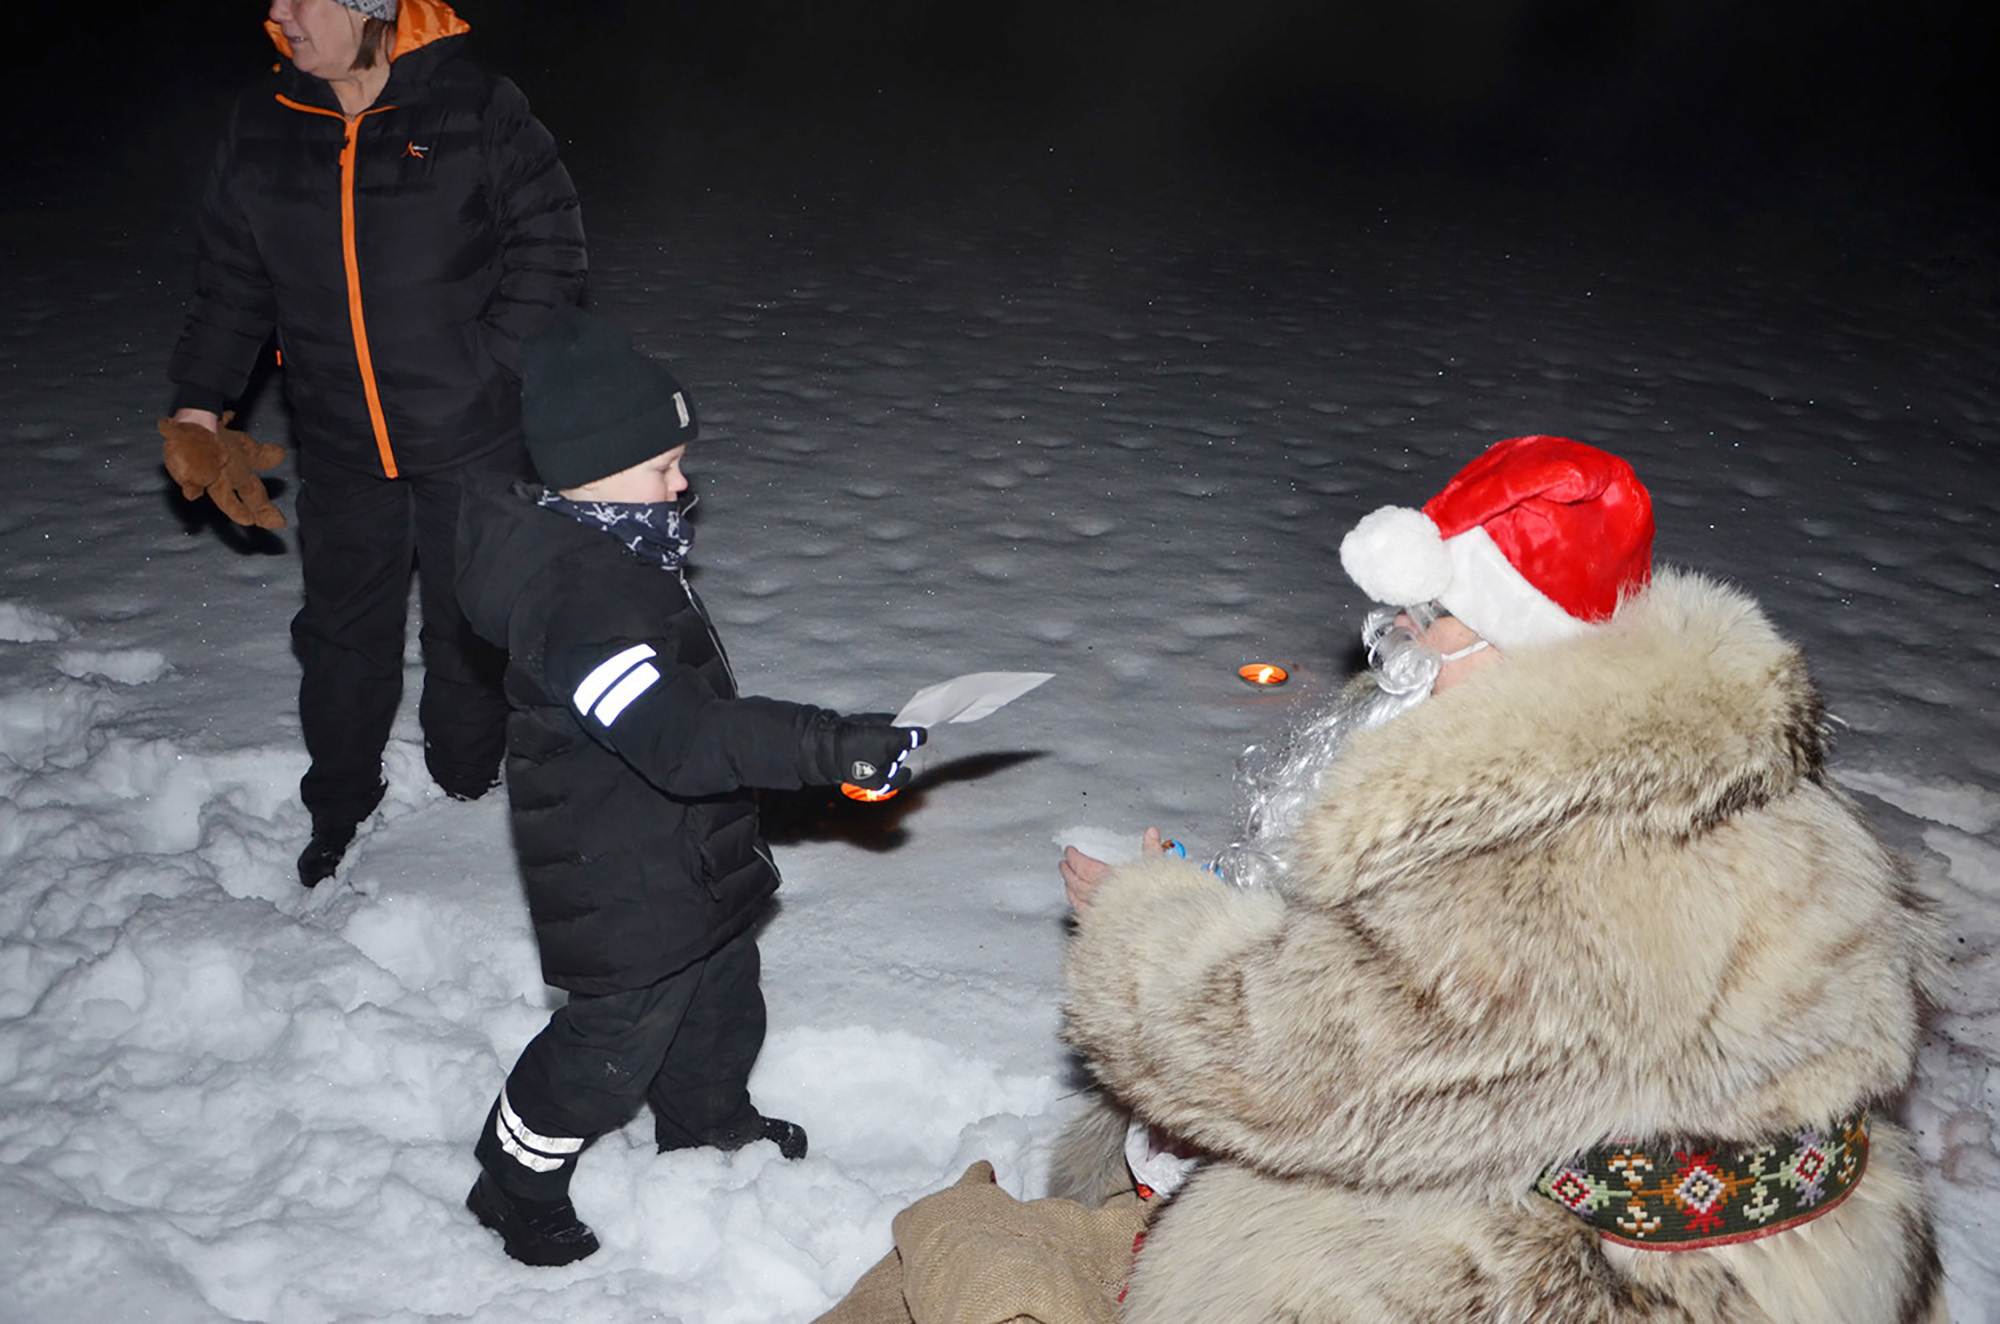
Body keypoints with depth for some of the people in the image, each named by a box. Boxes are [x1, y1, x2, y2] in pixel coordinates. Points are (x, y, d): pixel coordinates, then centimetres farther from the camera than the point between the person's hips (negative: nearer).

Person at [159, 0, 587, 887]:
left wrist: (492, 366, -12)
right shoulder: (261, 127, 2)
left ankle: (467, 789, 34)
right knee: (342, 629, 14)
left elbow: (550, 242, -5)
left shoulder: (475, 109, -11)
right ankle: (339, 810, 33)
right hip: (338, 444, 3)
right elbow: (232, 281, 10)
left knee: (469, 624, 11)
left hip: (472, 439, -3)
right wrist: (197, 404, 3)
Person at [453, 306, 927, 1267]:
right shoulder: (577, 598, -32)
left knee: (720, 996, 27)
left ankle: (708, 1119, 54)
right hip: (622, 890, -10)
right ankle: (516, 1186, 32)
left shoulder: (614, 549, 2)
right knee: (614, 1042, 8)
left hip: (686, 859, 10)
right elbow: (679, 738, -41)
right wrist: (832, 748, -42)